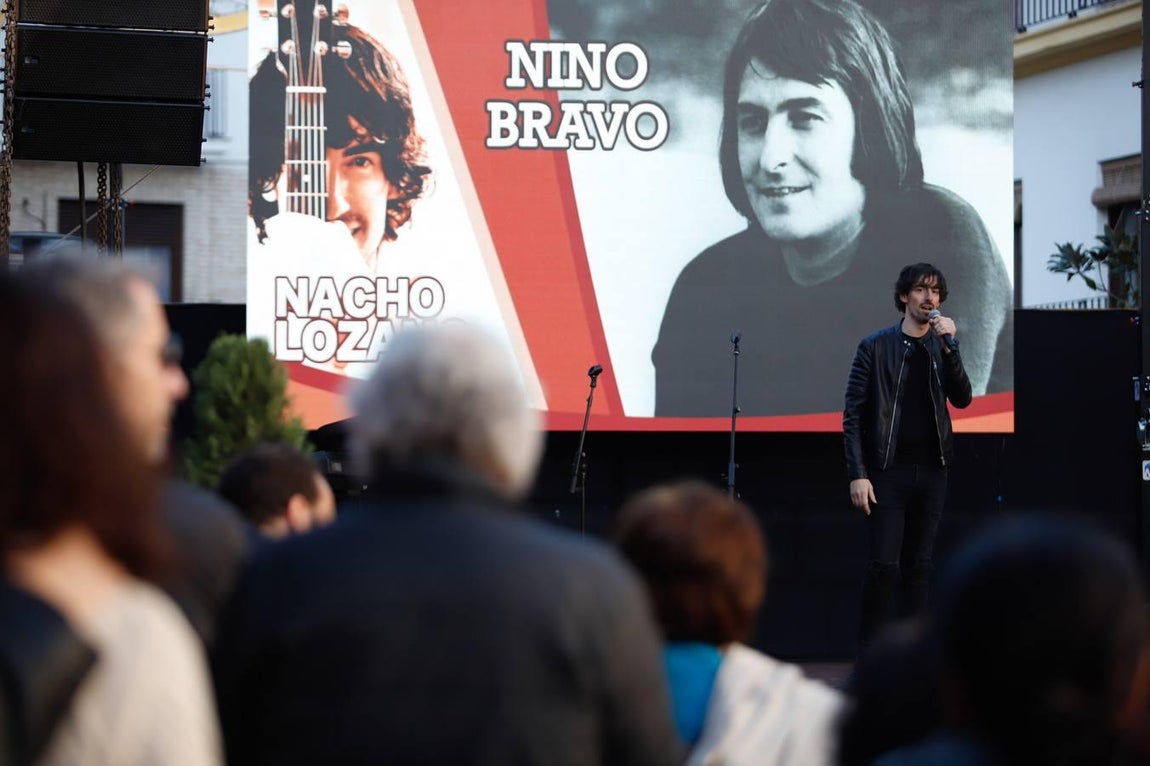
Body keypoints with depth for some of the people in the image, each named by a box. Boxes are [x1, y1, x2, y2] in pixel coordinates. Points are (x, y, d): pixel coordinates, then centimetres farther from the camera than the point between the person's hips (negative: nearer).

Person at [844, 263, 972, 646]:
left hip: (931, 471, 4)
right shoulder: (876, 347, -1)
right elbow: (853, 415, -4)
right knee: (884, 565, -9)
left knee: (918, 566, 6)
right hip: (888, 471, -4)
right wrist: (858, 474, -11)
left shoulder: (943, 347, 10)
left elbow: (962, 399, -4)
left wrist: (949, 347, -14)